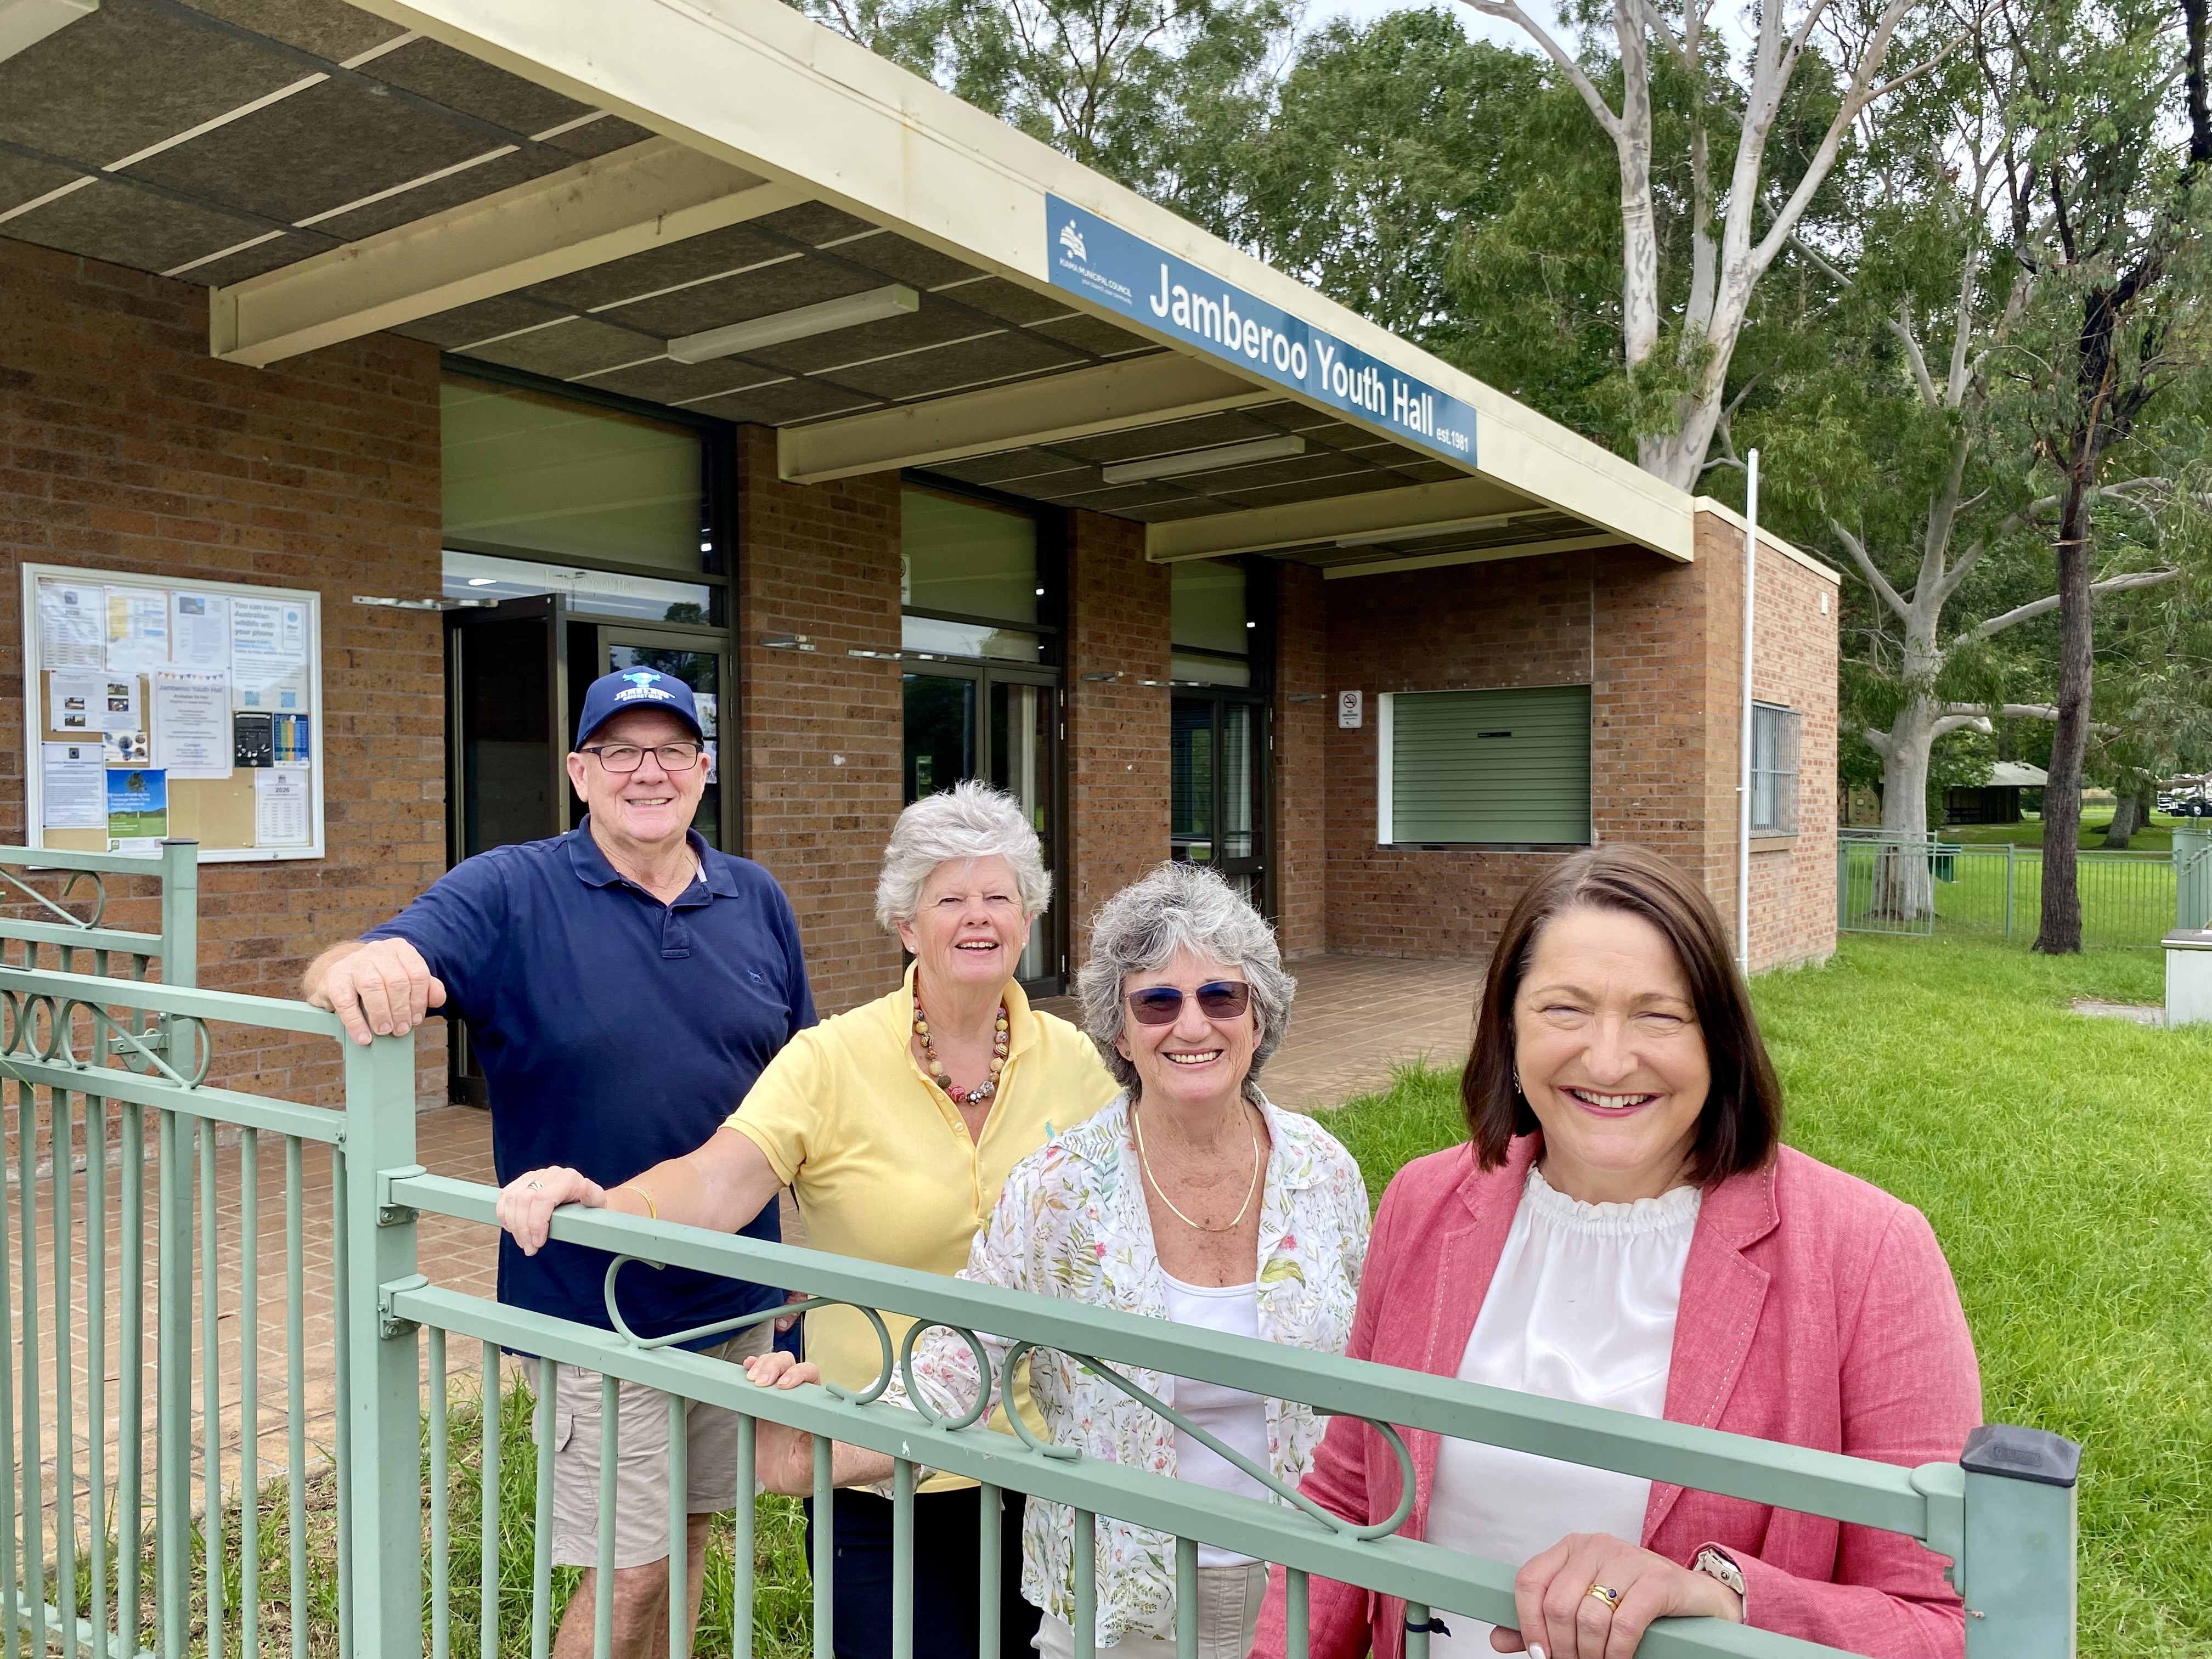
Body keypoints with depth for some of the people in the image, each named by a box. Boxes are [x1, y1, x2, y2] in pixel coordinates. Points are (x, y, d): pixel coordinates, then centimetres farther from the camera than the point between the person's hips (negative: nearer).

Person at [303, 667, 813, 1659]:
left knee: (687, 1538, 20)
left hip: (739, 1297, 4)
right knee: (631, 1572, 4)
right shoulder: (509, 894, -8)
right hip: (597, 1306, -4)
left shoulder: (757, 901, 4)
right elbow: (338, 978, -19)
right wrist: (362, 965, -43)